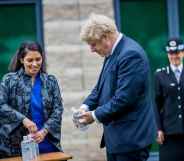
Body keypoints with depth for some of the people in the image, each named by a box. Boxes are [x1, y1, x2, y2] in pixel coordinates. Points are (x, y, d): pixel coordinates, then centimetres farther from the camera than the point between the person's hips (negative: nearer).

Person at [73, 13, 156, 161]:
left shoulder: (131, 54, -20)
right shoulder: (112, 53, 11)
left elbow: (124, 98, -24)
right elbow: (101, 86, 20)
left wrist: (95, 115, -14)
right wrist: (87, 106, 3)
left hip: (131, 137, -9)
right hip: (117, 136, 10)